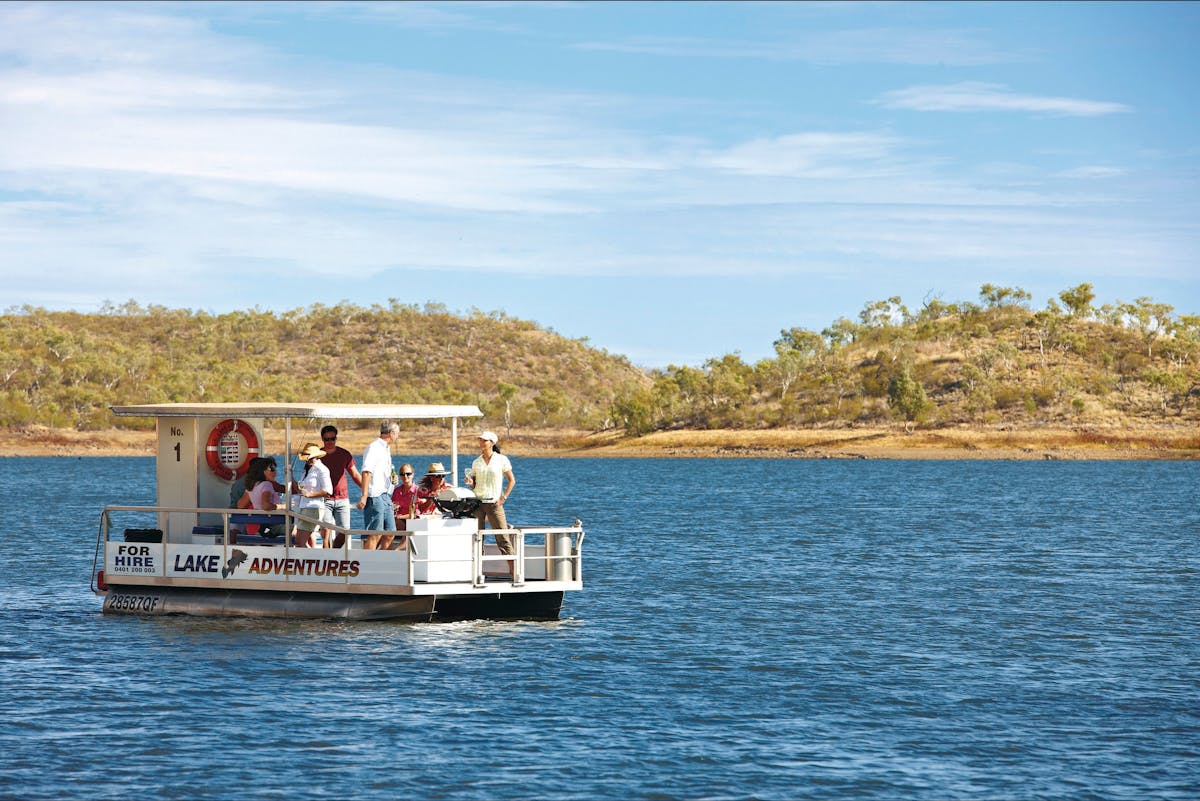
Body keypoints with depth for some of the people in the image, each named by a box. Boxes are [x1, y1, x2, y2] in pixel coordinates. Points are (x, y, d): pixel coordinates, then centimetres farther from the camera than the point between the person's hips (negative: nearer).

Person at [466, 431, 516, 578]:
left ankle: (513, 570, -6)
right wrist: (470, 482, -8)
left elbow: (511, 481, 6)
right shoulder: (476, 462, 10)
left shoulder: (501, 460, 1)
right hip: (478, 502, 3)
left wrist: (503, 497, -3)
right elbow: (474, 485, 14)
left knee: (503, 538, -7)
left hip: (494, 503, -3)